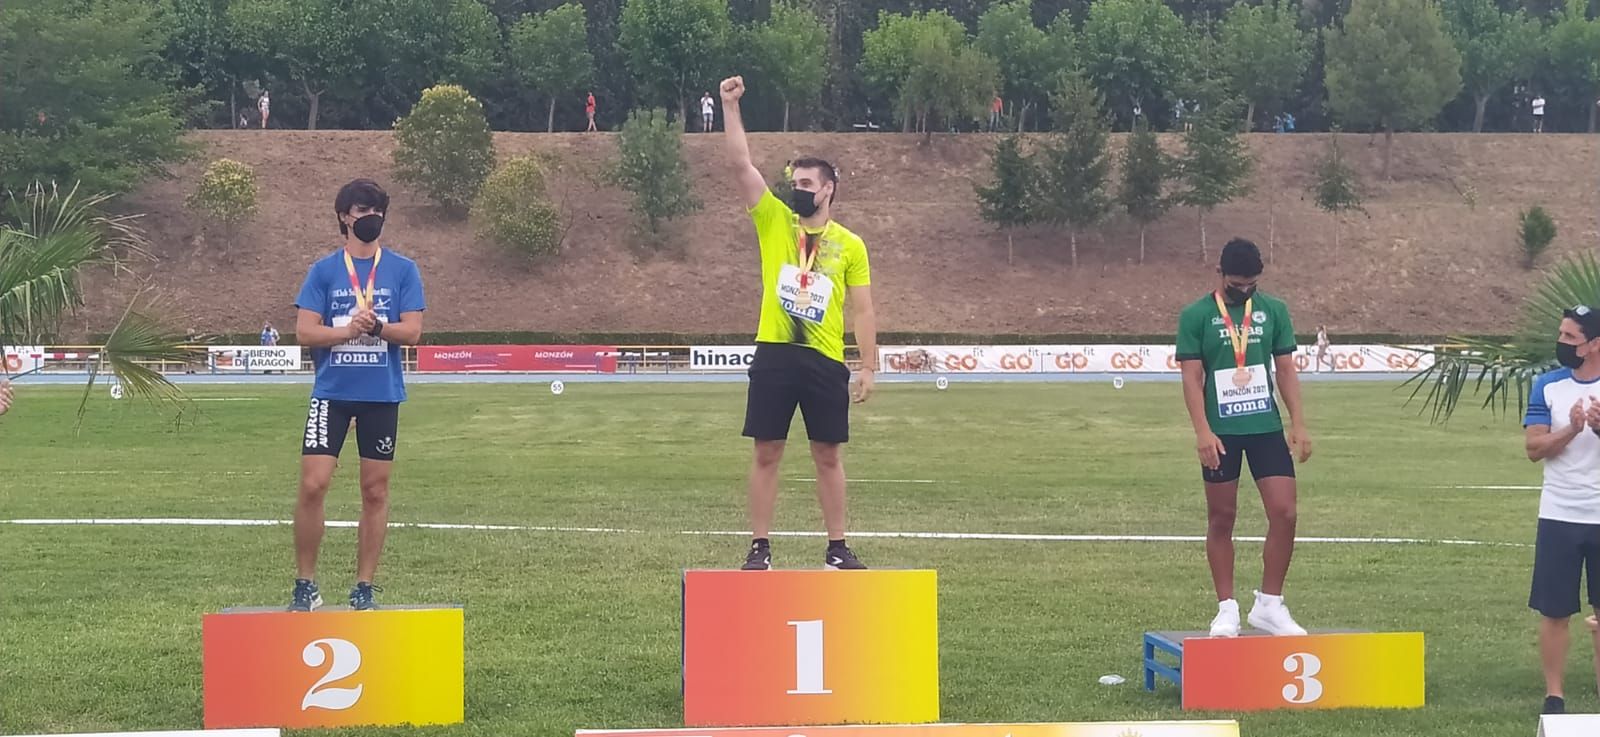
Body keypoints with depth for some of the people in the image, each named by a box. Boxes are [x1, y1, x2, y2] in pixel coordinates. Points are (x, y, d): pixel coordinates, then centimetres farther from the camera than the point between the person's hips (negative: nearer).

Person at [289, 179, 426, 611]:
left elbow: (412, 332, -2)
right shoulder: (324, 271, 5)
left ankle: (364, 587, 12)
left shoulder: (403, 270, 5)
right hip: (332, 393, -1)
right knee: (312, 484, -9)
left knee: (375, 490, 4)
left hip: (383, 394, 1)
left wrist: (376, 326, -20)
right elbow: (304, 332, -2)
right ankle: (306, 585, 3)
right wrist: (349, 330, -18)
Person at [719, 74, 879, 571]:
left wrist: (868, 367, 0)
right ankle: (760, 548, 8)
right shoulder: (774, 221, 6)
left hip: (825, 360, 0)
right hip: (774, 354, 0)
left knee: (828, 455, 6)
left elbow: (862, 311, 6)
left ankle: (837, 549, 14)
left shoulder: (849, 245, 5)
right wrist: (731, 106, -9)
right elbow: (740, 165, -2)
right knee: (766, 454, 2)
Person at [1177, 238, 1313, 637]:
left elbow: (1286, 369, 8)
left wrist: (1299, 423, 1)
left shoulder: (1274, 311, 6)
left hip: (1267, 427, 2)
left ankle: (1269, 604, 8)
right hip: (1221, 432, -2)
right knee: (1222, 519, 5)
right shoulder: (1196, 316, -3)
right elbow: (1192, 377, -5)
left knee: (1284, 514, -5)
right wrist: (1203, 431, -15)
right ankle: (1227, 608, 13)